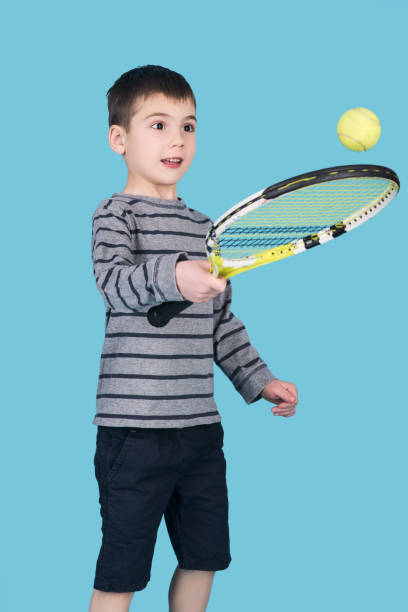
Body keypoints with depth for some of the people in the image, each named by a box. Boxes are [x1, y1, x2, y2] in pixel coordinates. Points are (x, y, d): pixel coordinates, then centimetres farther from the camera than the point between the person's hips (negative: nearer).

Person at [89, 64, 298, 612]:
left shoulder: (204, 227, 16)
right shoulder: (115, 215, -4)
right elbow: (114, 284, -24)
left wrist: (258, 379, 18)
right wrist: (171, 277, -42)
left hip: (200, 424, 7)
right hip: (135, 428, -7)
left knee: (203, 558, 14)